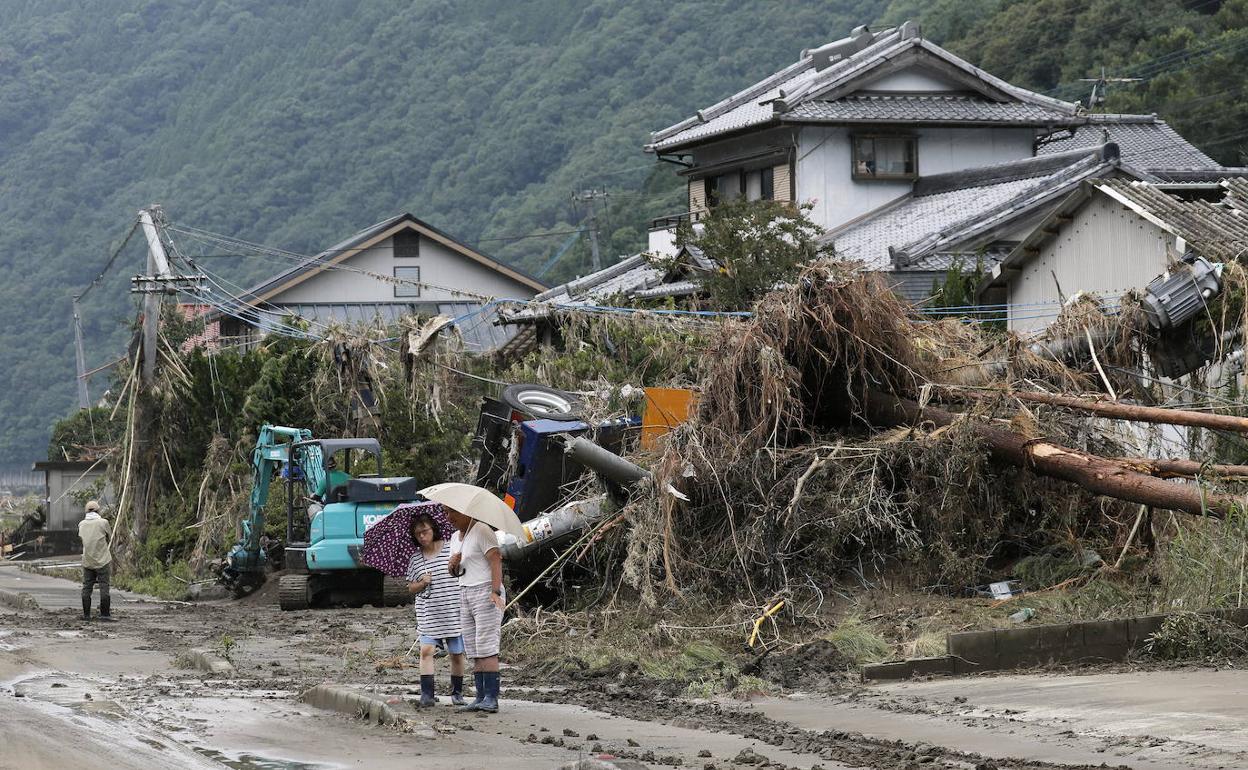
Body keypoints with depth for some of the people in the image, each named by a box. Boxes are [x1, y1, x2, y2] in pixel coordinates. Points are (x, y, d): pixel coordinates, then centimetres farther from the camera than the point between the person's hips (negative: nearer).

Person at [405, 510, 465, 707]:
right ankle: (427, 694, -14)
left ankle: (457, 692, 22)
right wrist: (422, 583, -6)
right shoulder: (416, 558, 8)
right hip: (428, 615, 2)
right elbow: (411, 587, 12)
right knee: (426, 650, -12)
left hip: (454, 612, -2)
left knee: (457, 653, 6)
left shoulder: (451, 549, -2)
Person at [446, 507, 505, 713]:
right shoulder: (455, 537, 19)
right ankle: (480, 697, 1)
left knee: (486, 648, -14)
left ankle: (491, 698, -18)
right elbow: (455, 572, 25)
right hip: (465, 595, 8)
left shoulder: (482, 530, -7)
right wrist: (452, 564, 0)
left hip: (485, 592, -8)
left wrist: (495, 592, -28)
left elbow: (495, 561, -17)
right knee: (473, 650, 2)